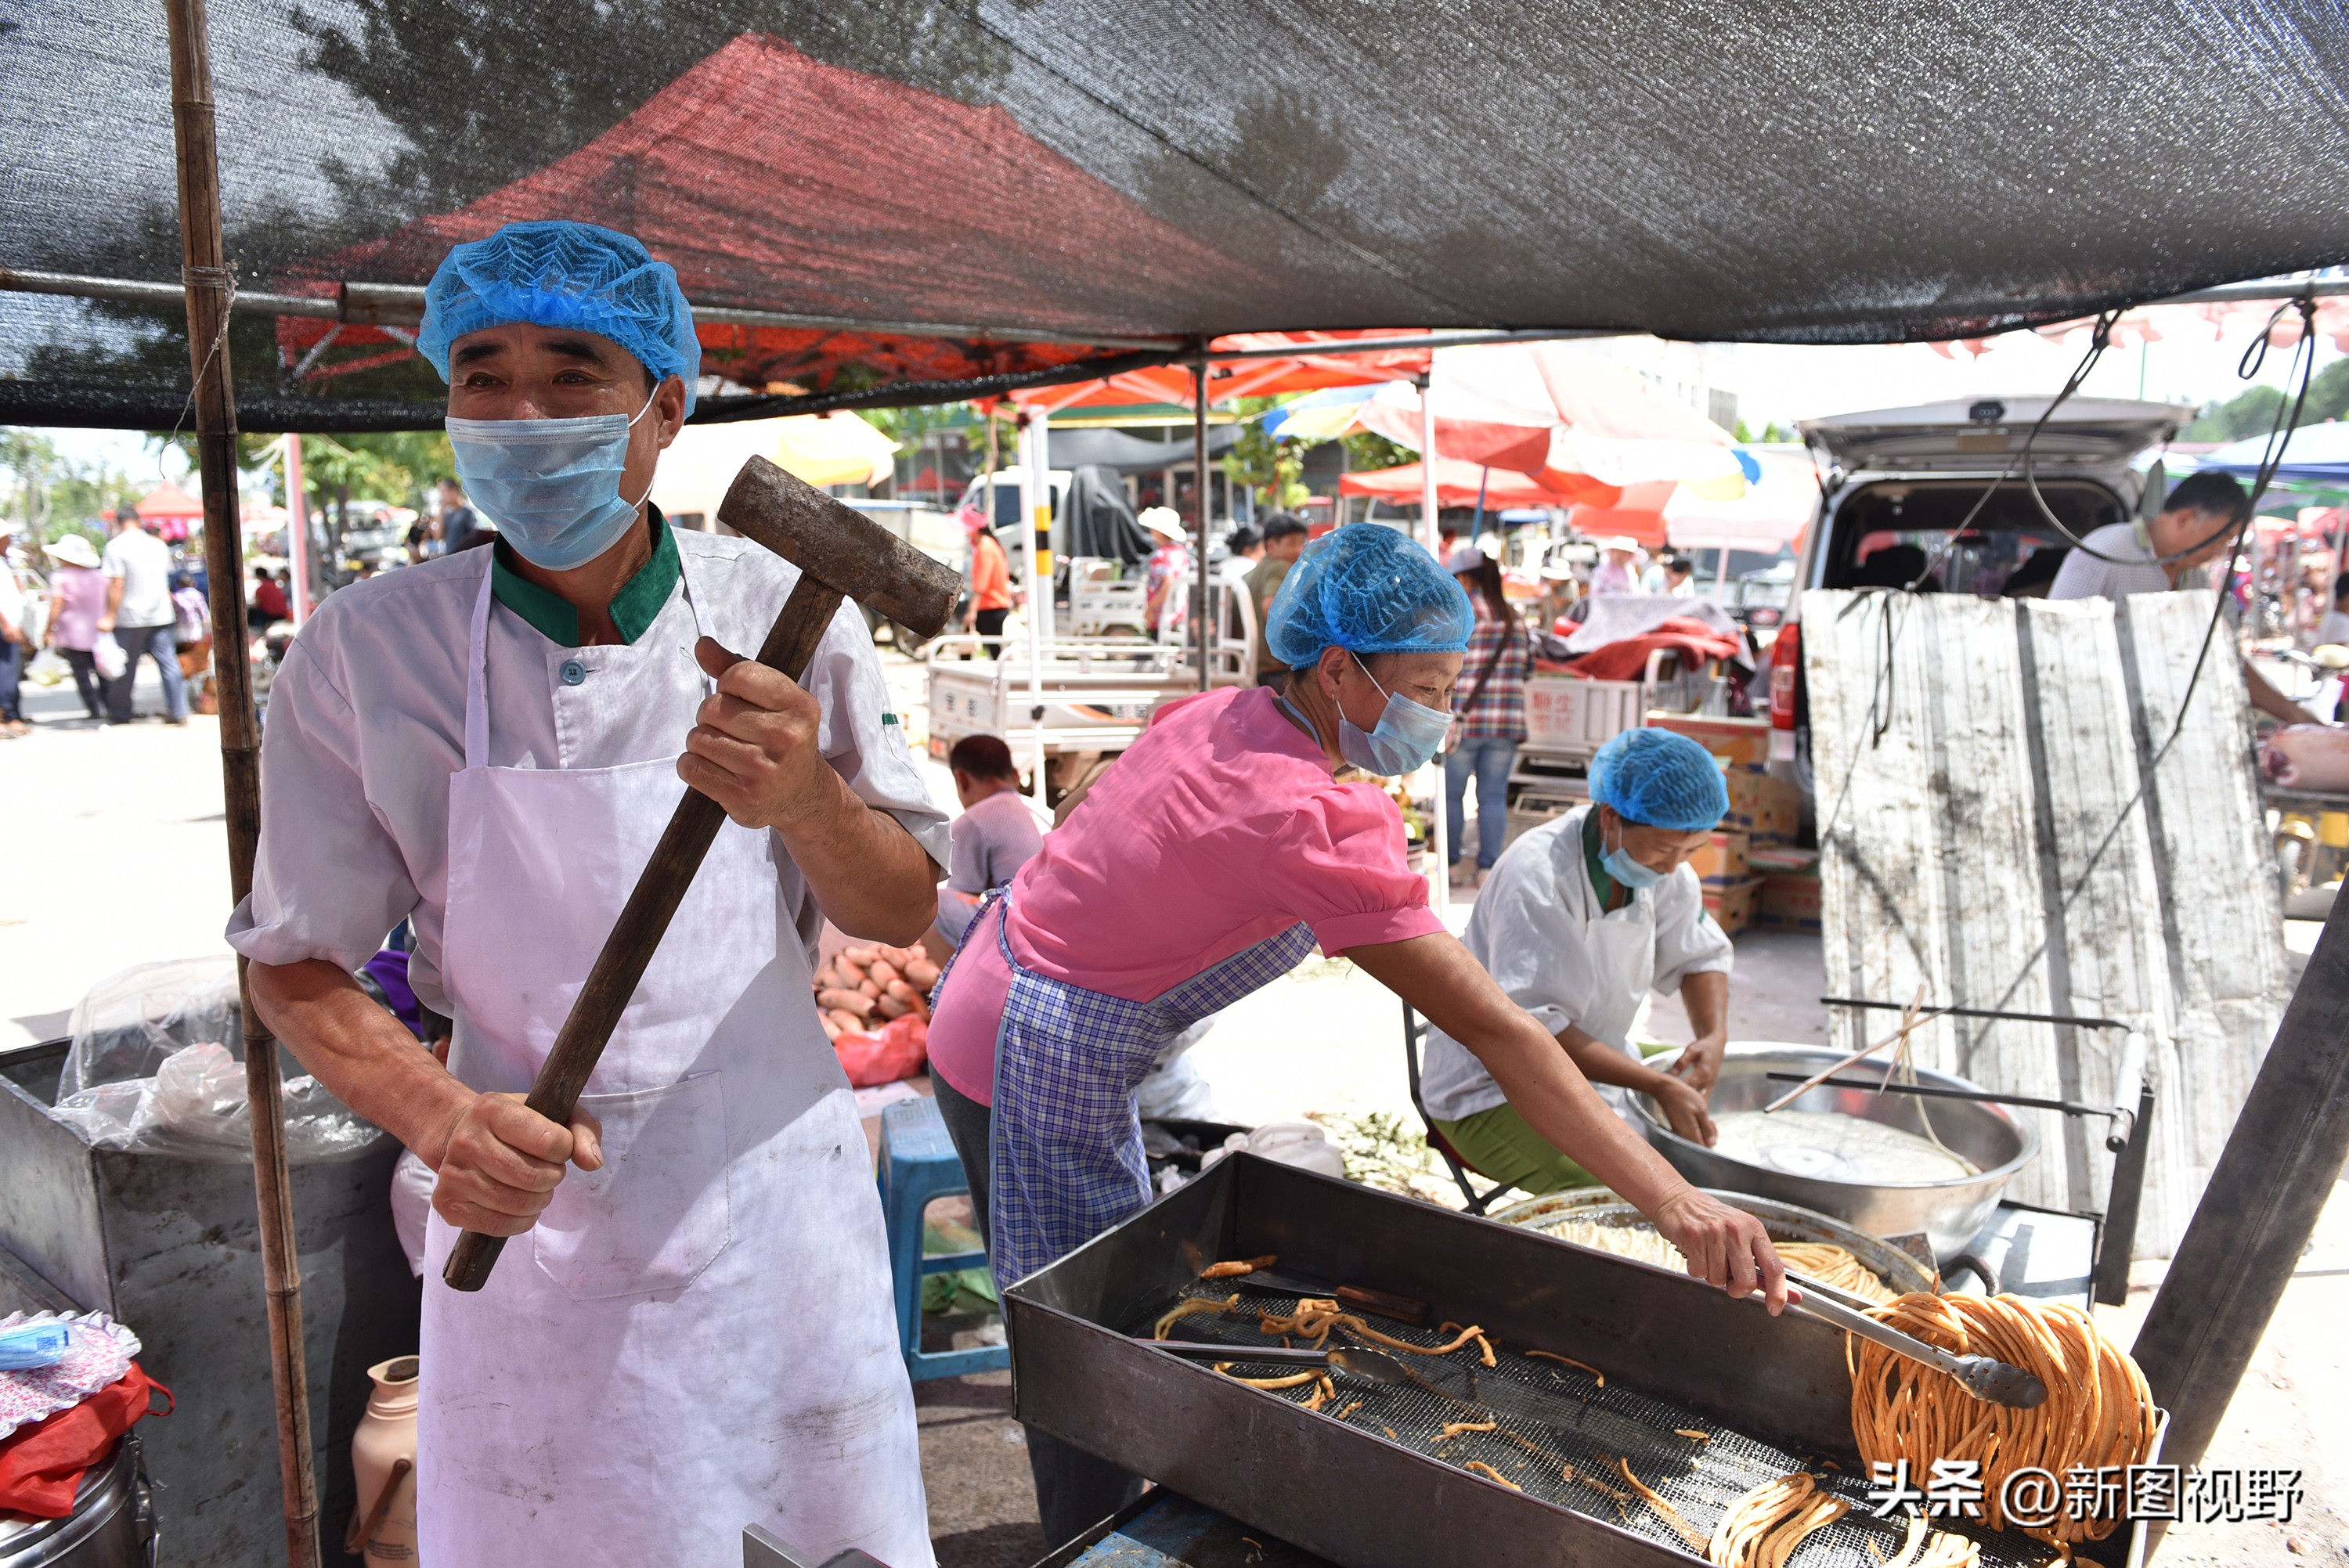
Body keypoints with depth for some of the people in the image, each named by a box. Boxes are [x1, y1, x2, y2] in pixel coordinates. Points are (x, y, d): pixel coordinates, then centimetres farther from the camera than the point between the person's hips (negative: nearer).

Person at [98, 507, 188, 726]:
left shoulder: (116, 546, -9)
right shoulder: (158, 544, 7)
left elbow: (117, 585, -14)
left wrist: (110, 616, -12)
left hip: (130, 617, -4)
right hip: (161, 615, 4)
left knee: (125, 667, 7)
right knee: (169, 663, 4)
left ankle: (119, 714, 17)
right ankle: (178, 712, 1)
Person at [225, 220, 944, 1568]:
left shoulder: (780, 616, -7)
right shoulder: (365, 653, -9)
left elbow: (904, 914, -2)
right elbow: (296, 962, 1)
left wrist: (804, 801, -23)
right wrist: (438, 1116, -18)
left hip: (777, 1207, 1)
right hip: (532, 1217, -1)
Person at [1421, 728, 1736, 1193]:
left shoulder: (1662, 867, -4)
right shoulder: (1537, 876, -28)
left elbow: (1701, 955, 14)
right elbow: (1533, 1030, -29)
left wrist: (1715, 1035, -7)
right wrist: (1659, 1086, -32)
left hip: (1602, 1068, 8)